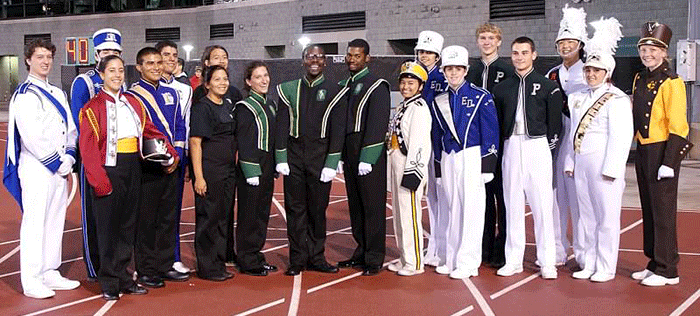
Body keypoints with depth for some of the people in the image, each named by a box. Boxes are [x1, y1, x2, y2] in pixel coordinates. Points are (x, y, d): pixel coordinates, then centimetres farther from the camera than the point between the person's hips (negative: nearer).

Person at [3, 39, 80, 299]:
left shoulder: (57, 93, 16)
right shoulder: (24, 95, -9)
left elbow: (71, 129, 15)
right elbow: (31, 137, -17)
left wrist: (69, 157, -1)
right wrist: (57, 162, -14)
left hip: (59, 168, 8)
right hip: (36, 168, -8)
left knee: (55, 221, 12)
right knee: (35, 222, -6)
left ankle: (50, 273, 22)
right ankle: (31, 281, 1)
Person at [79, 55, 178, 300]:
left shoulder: (134, 103, 13)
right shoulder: (93, 108, -4)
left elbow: (151, 132, 16)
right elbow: (88, 147, -9)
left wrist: (171, 153, 3)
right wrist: (98, 179, -16)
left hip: (132, 169, 5)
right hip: (108, 170, -5)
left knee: (128, 224, 10)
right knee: (108, 227, 0)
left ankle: (123, 277, 20)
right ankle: (109, 282, 10)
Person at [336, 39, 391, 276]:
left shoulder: (376, 86, -7)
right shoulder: (343, 86, 17)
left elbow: (377, 125, -13)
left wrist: (366, 158, -18)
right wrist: (339, 156, 12)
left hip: (369, 155, -7)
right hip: (349, 153, 7)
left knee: (373, 206, -4)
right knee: (355, 206, 12)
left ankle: (374, 259, 1)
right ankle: (361, 252, 21)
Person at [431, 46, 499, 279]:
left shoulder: (481, 97, -3)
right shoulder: (439, 102, 11)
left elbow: (490, 131, -5)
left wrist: (487, 165, -9)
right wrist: (438, 166, 14)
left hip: (472, 157, -5)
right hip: (448, 158, 5)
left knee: (471, 209, -4)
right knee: (453, 209, 10)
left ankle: (468, 262, 1)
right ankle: (453, 260, 18)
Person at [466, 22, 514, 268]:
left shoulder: (507, 71, -3)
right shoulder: (473, 71, 12)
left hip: (501, 142, -5)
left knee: (502, 195, -1)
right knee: (483, 195, 10)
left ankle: (502, 251, 5)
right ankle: (484, 248, 17)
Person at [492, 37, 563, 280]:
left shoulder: (547, 86, 4)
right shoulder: (502, 88, 12)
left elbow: (555, 123, 3)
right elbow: (496, 123, 14)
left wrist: (547, 147, -1)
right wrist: (501, 147, 5)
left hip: (537, 146, -3)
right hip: (511, 148, 3)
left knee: (542, 205, -4)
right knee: (513, 205, 5)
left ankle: (547, 262, 3)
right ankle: (513, 260, 12)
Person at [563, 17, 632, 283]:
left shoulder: (617, 100, -7)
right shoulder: (578, 97, 14)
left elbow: (621, 138, -13)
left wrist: (611, 169, -17)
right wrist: (569, 162, 11)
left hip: (604, 166, -6)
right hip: (581, 164, 7)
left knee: (607, 218, 0)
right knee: (587, 217, 11)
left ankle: (606, 268, 7)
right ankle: (589, 264, 19)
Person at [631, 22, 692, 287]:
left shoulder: (671, 82, -11)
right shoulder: (640, 79, 12)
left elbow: (677, 126, -15)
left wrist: (669, 162, -19)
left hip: (663, 151, -8)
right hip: (643, 150, 8)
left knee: (663, 212, -2)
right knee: (649, 211, 13)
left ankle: (668, 271, 6)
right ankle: (654, 264, 23)